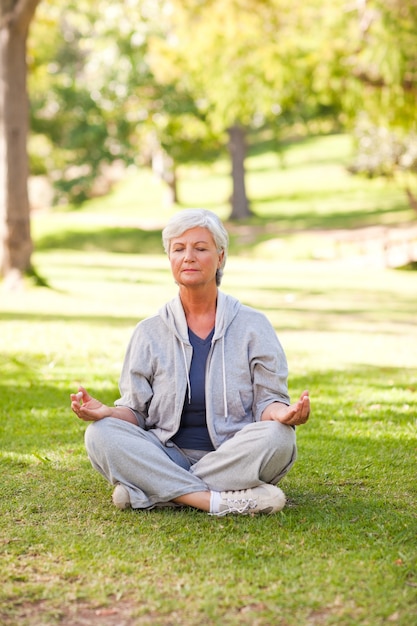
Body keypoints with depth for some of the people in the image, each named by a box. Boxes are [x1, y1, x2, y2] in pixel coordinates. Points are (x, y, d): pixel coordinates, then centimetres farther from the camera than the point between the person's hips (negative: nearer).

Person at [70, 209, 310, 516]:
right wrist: (108, 412, -17)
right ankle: (219, 501, -33)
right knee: (100, 435, -24)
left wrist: (283, 413, -23)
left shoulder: (252, 325, 4)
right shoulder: (150, 331, 8)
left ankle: (147, 495, -26)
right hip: (169, 456, 1)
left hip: (234, 458, -1)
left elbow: (267, 401, 2)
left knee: (277, 437, -33)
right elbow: (136, 410, 7)